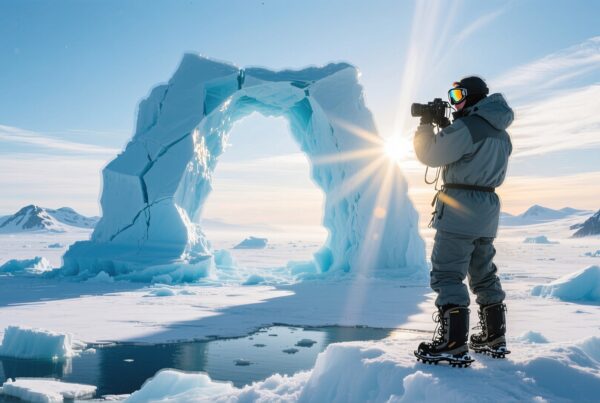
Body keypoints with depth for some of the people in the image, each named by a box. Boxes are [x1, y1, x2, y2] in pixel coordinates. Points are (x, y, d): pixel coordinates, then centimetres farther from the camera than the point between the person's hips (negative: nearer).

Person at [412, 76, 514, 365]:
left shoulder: (467, 126, -14)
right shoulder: (500, 132, 15)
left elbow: (430, 155, -11)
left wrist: (425, 125, 4)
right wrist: (445, 126, 17)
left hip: (460, 207, -9)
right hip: (488, 209, 9)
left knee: (447, 275, -8)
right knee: (484, 275, 16)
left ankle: (453, 344, -10)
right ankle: (494, 338, 24)